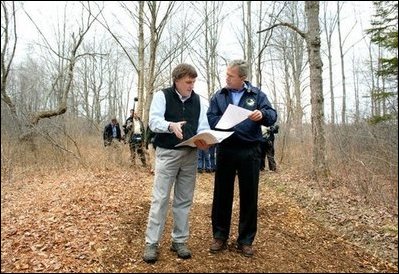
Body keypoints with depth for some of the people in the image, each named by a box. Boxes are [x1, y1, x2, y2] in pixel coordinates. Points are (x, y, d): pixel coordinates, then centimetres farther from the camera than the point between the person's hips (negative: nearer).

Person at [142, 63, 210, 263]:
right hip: (167, 153, -4)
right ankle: (151, 243, 9)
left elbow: (203, 127, 4)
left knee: (184, 200, 9)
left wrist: (203, 141, -19)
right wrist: (171, 125, -33)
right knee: (160, 198, -2)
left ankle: (179, 241, 22)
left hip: (190, 155, 4)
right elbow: (153, 121, -13)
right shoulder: (162, 96, -1)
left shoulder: (199, 101, 10)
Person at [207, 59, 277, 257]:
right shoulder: (218, 96, 9)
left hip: (249, 151, -1)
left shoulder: (257, 94, 6)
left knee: (249, 196, 5)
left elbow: (272, 116, -3)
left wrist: (262, 114, -25)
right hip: (225, 149, 1)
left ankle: (245, 240, 19)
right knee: (222, 194, 6)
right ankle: (220, 236, 21)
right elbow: (211, 119, -1)